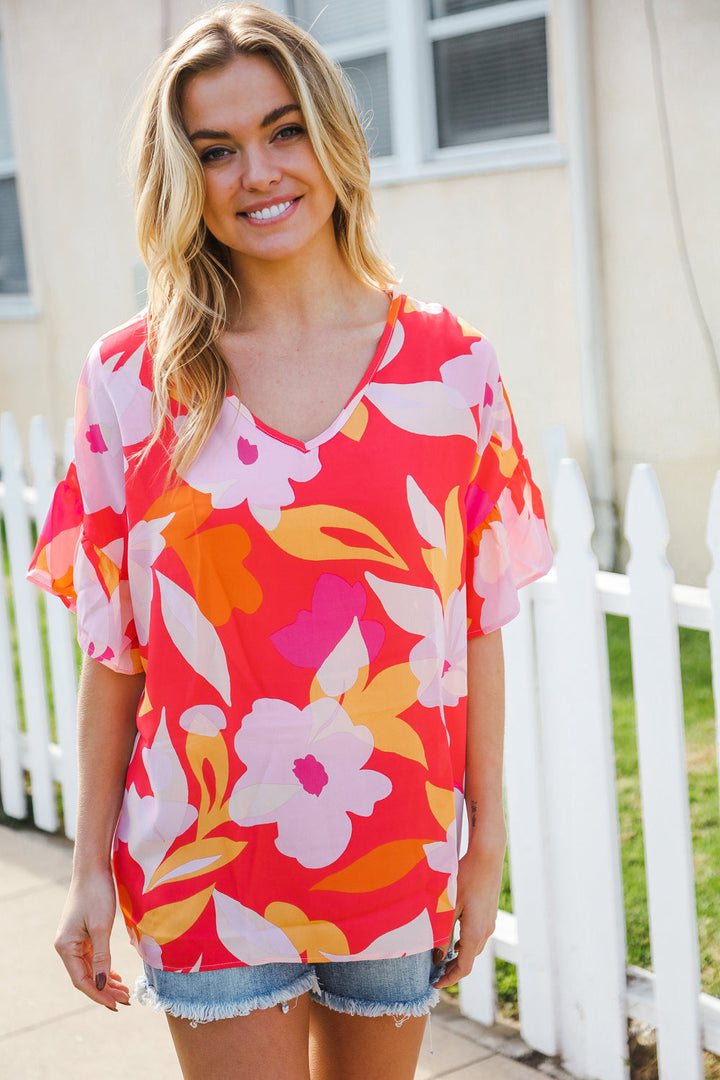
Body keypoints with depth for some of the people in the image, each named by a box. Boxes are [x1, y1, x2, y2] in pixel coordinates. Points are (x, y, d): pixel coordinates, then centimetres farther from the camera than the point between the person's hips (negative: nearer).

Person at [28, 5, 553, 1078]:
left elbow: (478, 627, 0)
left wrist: (487, 844, 1)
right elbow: (113, 648, -1)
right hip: (207, 860, -1)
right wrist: (92, 867, 0)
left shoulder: (449, 366, -3)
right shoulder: (132, 380, -4)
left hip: (397, 855, 1)